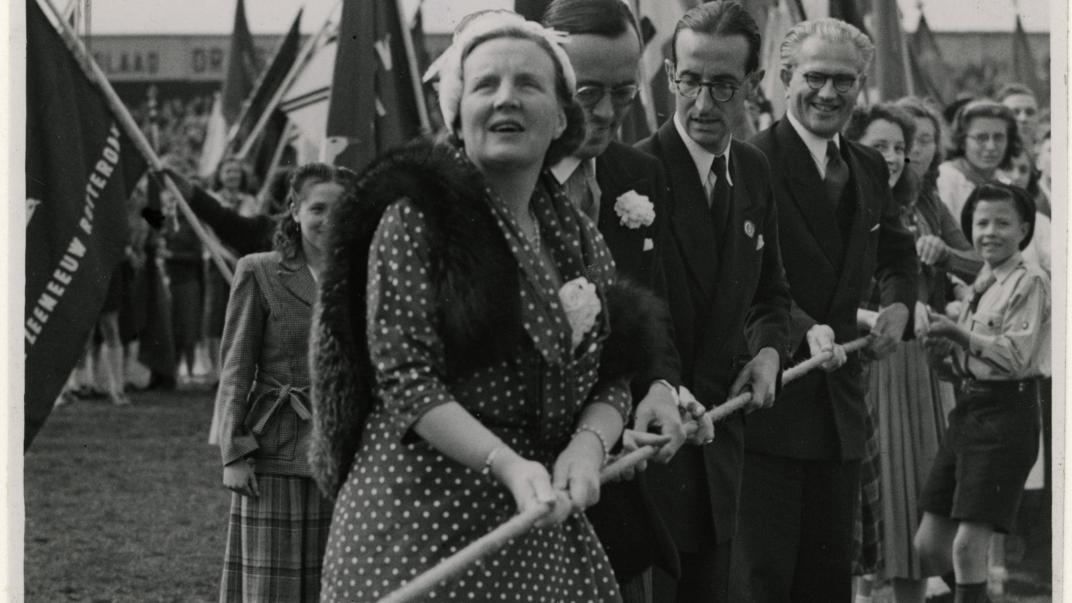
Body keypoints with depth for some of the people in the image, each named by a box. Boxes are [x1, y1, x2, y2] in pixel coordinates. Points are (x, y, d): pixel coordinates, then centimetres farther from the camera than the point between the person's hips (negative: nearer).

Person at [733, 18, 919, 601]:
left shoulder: (870, 169, 13)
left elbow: (897, 253, 29)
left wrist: (898, 302, 9)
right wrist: (804, 329, -32)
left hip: (839, 406, 8)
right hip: (769, 400, -8)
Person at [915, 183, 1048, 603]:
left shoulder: (1030, 283, -5)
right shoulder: (979, 286, 18)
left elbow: (1017, 355, -15)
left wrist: (960, 335, -22)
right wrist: (942, 354, -1)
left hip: (1007, 412, -8)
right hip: (967, 410, 8)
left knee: (968, 544, -12)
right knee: (929, 545, 6)